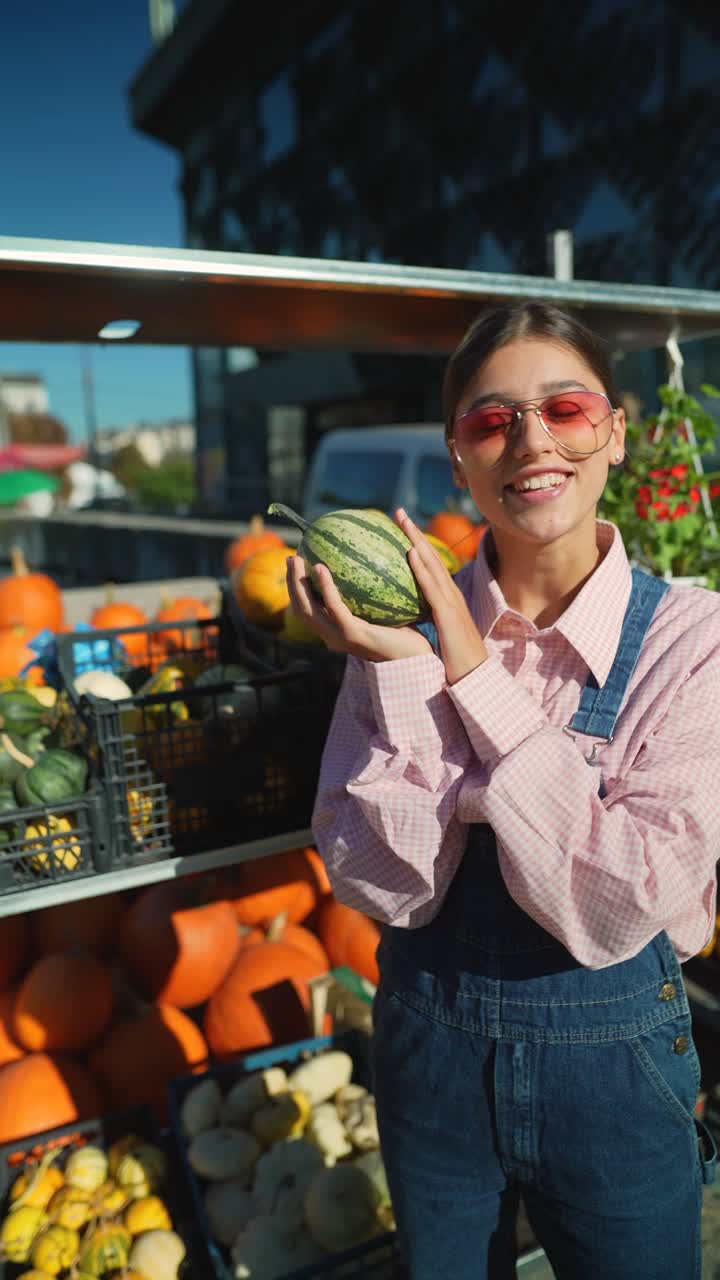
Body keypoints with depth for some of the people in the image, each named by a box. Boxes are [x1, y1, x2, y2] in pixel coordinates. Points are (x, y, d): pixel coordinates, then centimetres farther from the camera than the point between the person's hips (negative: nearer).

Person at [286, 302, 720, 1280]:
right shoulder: (407, 625, -11)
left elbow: (618, 910, -25)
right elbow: (385, 888, -16)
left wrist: (474, 674, -26)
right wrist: (403, 675, -28)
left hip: (613, 1063, -1)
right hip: (432, 1047, 2)